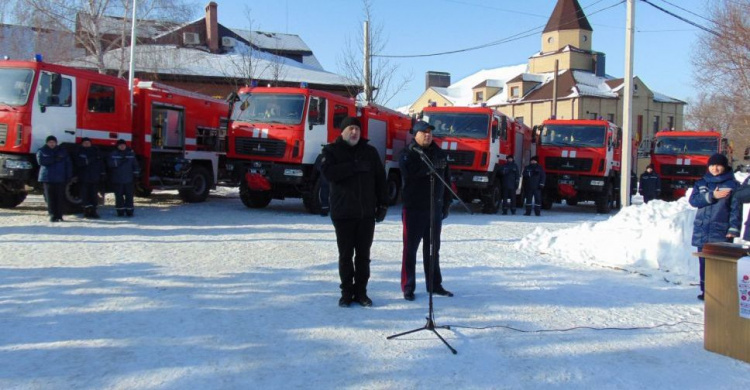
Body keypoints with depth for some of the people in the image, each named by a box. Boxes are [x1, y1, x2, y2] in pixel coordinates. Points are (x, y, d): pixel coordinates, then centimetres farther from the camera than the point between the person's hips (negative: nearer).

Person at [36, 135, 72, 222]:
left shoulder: (62, 151, 16)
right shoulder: (41, 151, 12)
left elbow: (68, 164, 11)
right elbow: (41, 161, -8)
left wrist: (68, 177, 0)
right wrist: (54, 159, -10)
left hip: (60, 179, 1)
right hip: (48, 178, -1)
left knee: (60, 198, -4)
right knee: (50, 198, -5)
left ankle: (59, 216, 3)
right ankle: (52, 216, -2)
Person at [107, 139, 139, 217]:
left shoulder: (131, 154, 10)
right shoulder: (113, 154, 4)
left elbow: (135, 164, 11)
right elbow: (110, 163, -11)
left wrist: (135, 174, 6)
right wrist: (120, 161, -19)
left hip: (129, 179, 1)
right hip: (117, 180, -1)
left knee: (129, 195, 0)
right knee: (119, 196, 1)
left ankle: (129, 211, 4)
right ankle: (120, 211, 7)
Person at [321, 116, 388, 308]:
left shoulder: (370, 152, 10)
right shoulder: (332, 151, 2)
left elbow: (380, 178, 12)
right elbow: (328, 172, -17)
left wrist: (382, 204, 6)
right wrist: (355, 167, -20)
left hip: (367, 213, 3)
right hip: (343, 213, -2)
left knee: (363, 255, 7)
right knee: (346, 255, 3)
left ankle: (361, 292, 16)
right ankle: (347, 292, 13)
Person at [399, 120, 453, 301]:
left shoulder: (440, 154, 10)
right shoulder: (408, 154, -4)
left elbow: (446, 180, 13)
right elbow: (409, 172, -25)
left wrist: (446, 203, 10)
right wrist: (431, 165, -20)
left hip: (435, 208, 5)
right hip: (413, 208, -5)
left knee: (433, 248, 13)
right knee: (411, 249, 0)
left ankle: (434, 284, 23)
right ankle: (408, 287, 7)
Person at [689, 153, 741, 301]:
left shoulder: (733, 185, 3)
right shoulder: (701, 183, 14)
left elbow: (736, 208, -3)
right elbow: (693, 200, -1)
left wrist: (733, 229, -11)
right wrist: (711, 196, -15)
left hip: (721, 232, -4)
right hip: (702, 231, 4)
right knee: (704, 262, 8)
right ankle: (706, 291, 16)